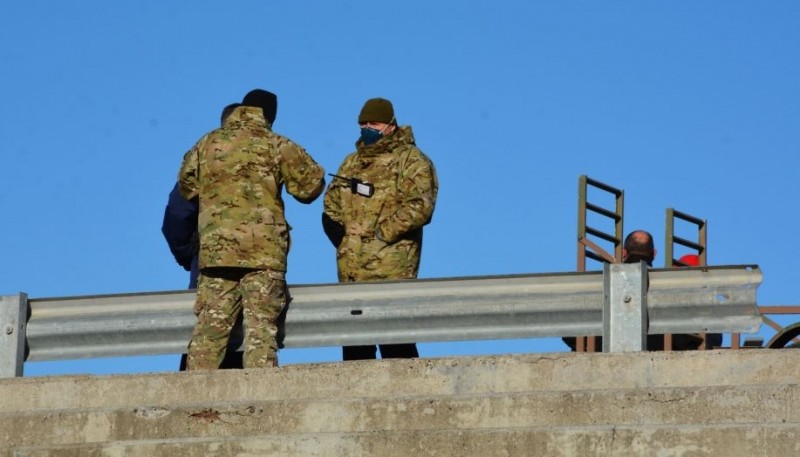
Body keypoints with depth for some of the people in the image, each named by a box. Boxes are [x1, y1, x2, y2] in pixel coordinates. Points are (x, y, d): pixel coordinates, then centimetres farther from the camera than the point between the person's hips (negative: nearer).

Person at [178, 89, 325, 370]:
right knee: (261, 327, -2)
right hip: (263, 249, -3)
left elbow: (186, 186, 22)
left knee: (210, 326, 4)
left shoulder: (207, 144, 12)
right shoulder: (277, 146, 1)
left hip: (215, 249, 3)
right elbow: (310, 185, 0)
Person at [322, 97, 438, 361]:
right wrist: (337, 230, 2)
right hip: (352, 269, 7)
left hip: (391, 267, -7)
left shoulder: (412, 161, -2)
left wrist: (379, 232, -16)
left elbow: (419, 206, -14)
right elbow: (332, 203, 22)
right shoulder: (352, 162, 21)